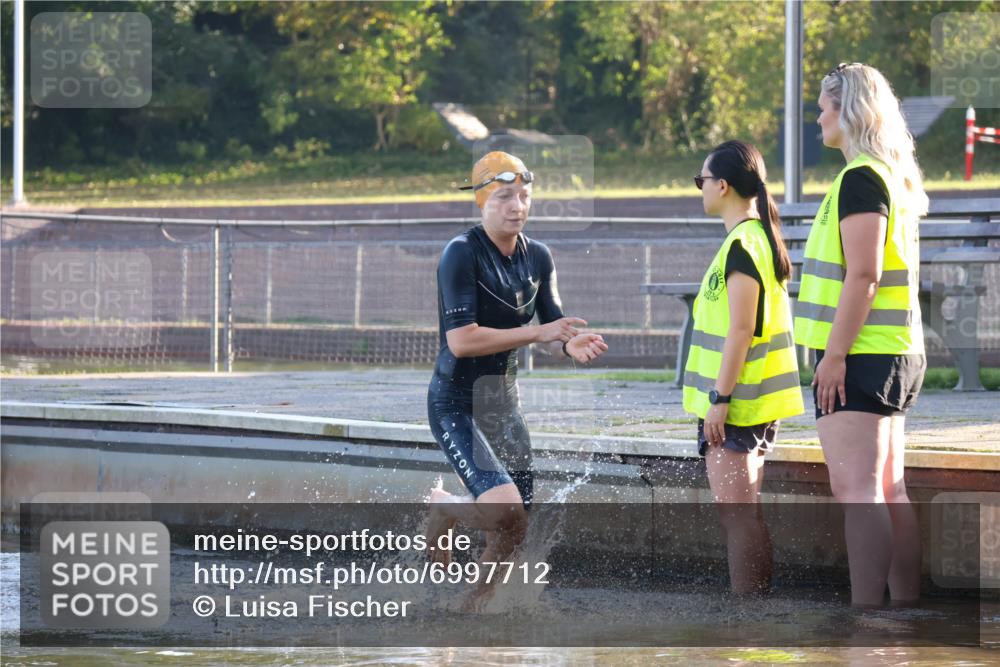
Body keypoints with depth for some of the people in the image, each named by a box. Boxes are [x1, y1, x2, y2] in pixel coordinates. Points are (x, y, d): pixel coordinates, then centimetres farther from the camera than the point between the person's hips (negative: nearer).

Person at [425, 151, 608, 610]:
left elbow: (551, 330, 12)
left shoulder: (537, 257, 6)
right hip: (456, 404, -7)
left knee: (513, 532, 8)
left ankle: (475, 608, 33)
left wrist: (570, 345, -12)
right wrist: (538, 333, -22)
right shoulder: (462, 253, -17)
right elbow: (461, 340, -24)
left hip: (504, 402, 7)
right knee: (505, 513, -24)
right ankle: (442, 508, 8)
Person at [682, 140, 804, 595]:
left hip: (734, 404, -10)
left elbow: (741, 328, -21)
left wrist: (719, 398, -20)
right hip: (754, 406, 10)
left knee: (736, 515, -8)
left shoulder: (742, 243, -16)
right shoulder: (760, 237, 15)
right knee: (742, 514, 14)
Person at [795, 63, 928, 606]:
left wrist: (835, 353, -20)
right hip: (896, 355, 10)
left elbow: (863, 275, -21)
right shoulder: (895, 179, 16)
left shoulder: (860, 179, -13)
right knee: (888, 491, 11)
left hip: (859, 356, -10)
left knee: (856, 489, -12)